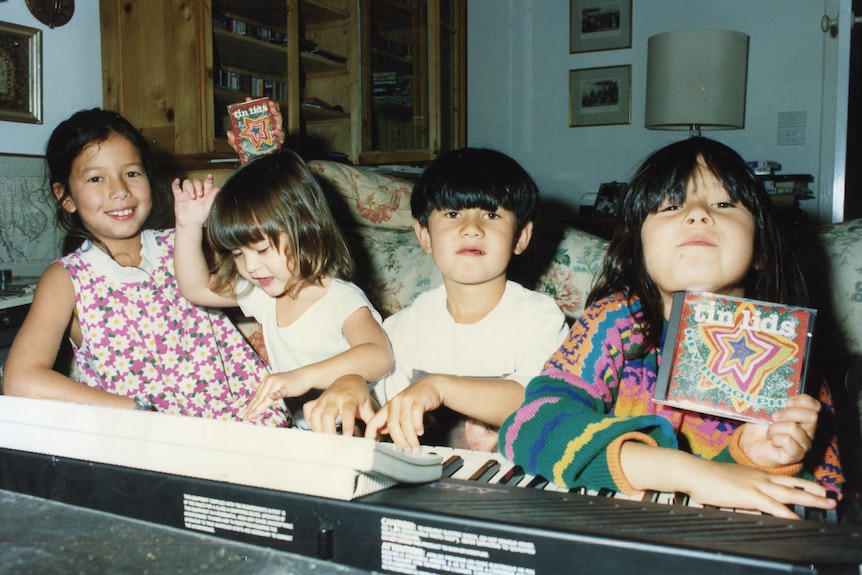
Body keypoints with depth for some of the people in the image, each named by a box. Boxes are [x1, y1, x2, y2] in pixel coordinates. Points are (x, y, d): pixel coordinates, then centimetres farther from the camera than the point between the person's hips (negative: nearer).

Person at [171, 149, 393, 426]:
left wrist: (303, 376, -46)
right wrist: (189, 226, 5)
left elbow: (379, 355, -35)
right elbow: (197, 289, 18)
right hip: (296, 430, 7)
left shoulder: (342, 300, -19)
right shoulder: (260, 292, 5)